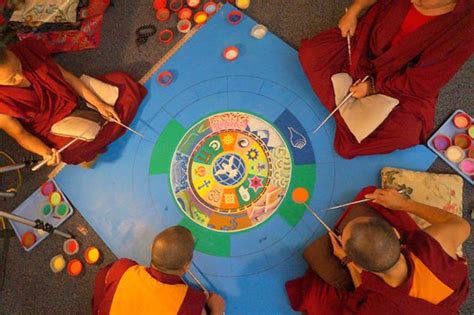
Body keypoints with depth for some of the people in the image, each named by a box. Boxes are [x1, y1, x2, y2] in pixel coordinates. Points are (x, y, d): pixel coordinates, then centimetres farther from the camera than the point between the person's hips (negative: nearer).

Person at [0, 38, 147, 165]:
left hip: (73, 99, 4)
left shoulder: (26, 50, -20)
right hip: (52, 125, -3)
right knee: (75, 150, -33)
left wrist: (98, 104, -14)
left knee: (121, 81, 1)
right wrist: (45, 152, -32)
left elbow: (65, 75, -9)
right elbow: (20, 134, -13)